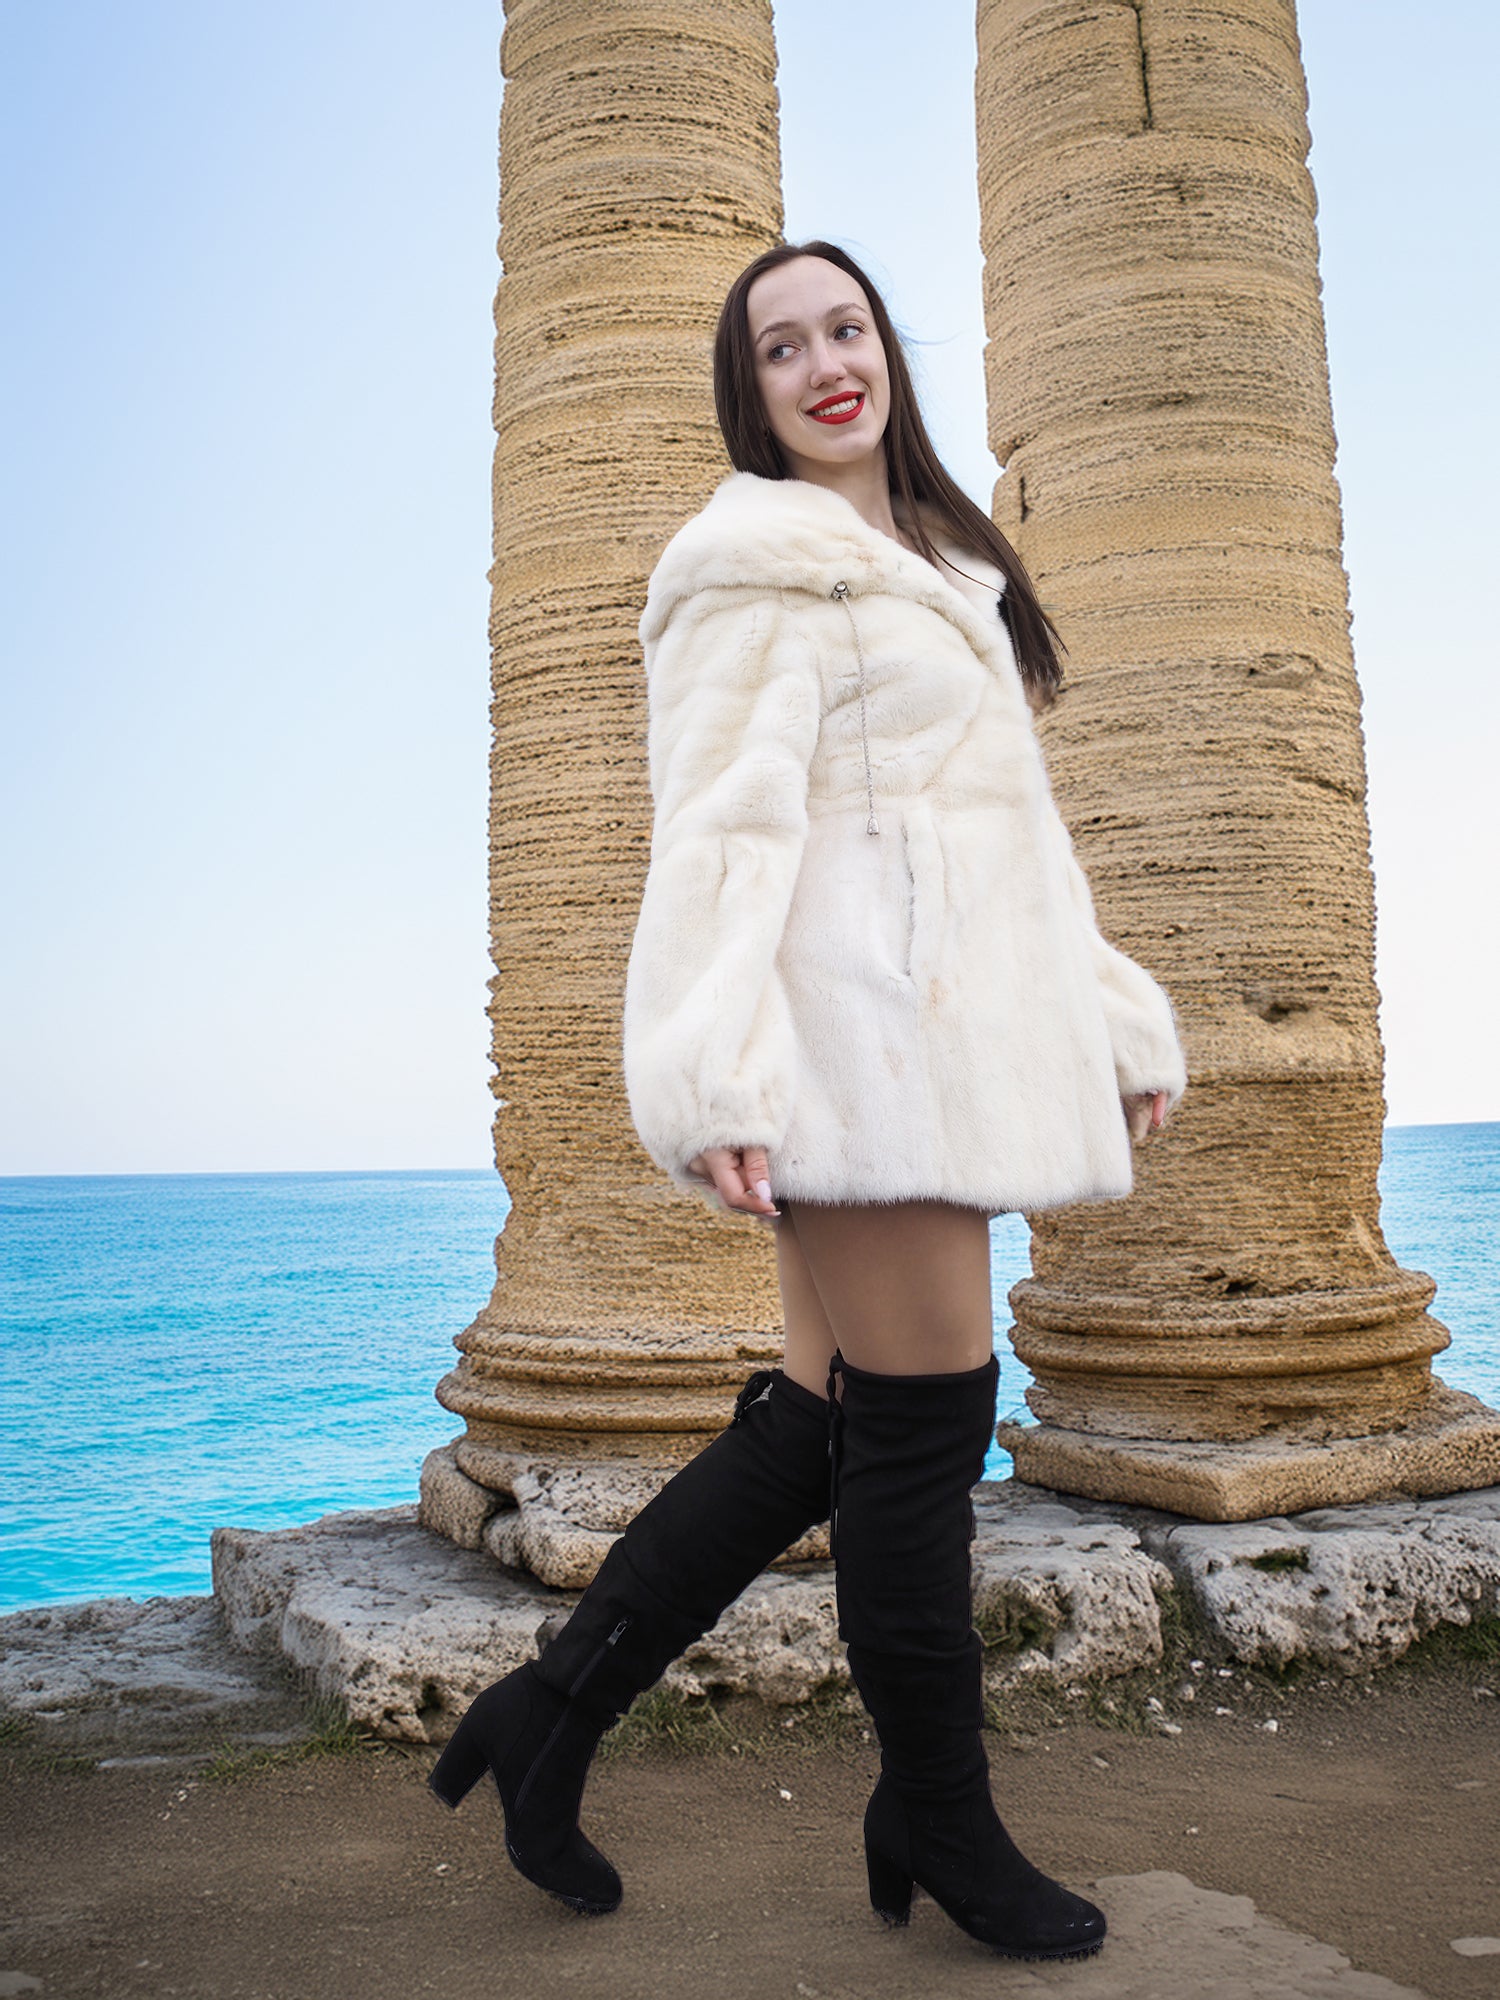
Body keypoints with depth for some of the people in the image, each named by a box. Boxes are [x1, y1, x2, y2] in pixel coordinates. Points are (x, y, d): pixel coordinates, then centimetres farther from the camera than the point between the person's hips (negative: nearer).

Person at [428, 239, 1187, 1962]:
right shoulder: (762, 562, -1)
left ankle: (555, 1710, 20)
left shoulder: (937, 571, 26)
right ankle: (939, 1822, 17)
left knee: (831, 1419, 9)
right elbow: (722, 819, -14)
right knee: (925, 1416, -2)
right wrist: (713, 1070, -25)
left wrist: (1118, 1017, 20)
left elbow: (1016, 825, 25)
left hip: (939, 1031, 9)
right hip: (861, 1023, -9)